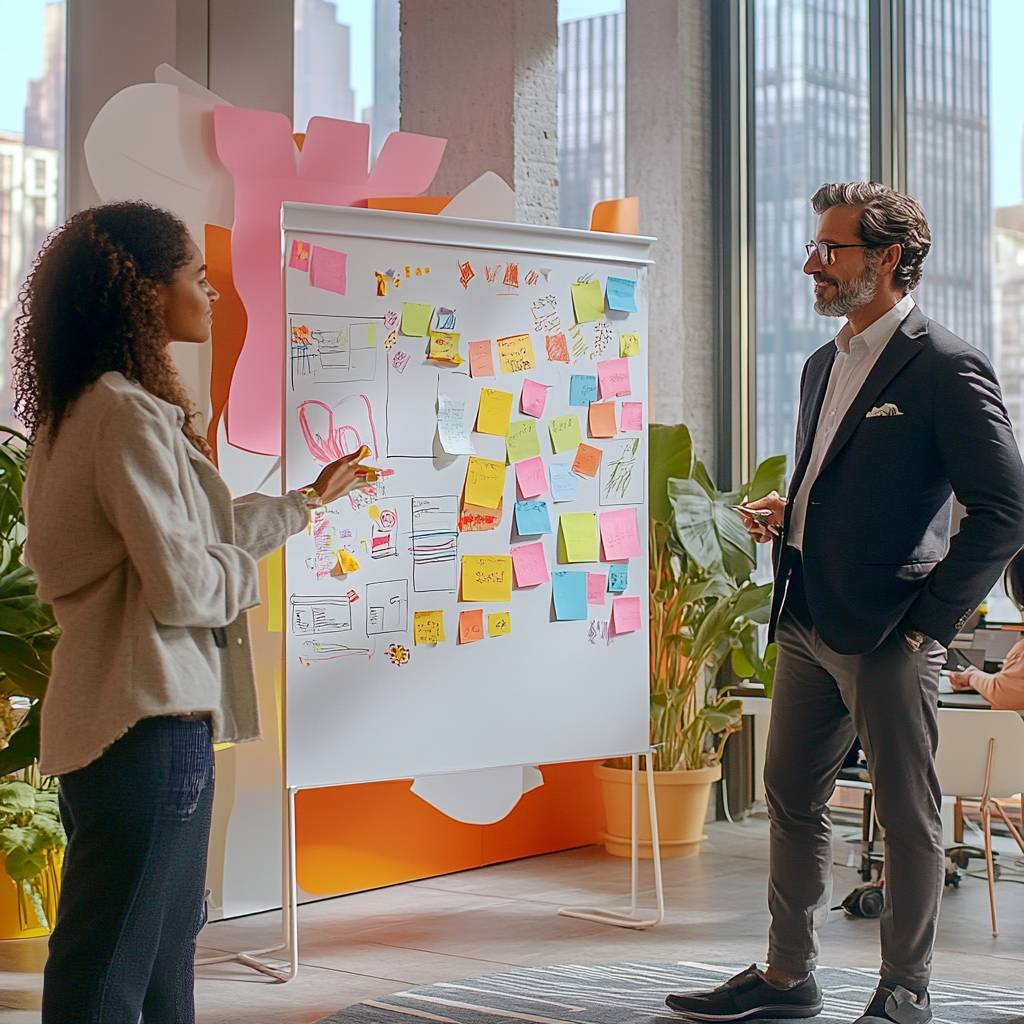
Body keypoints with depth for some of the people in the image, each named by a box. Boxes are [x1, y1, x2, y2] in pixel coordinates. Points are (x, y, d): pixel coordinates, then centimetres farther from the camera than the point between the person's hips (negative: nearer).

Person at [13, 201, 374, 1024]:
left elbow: (188, 528, 22)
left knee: (166, 945, 19)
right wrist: (247, 567, -2)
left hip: (129, 716, 10)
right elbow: (183, 584, -23)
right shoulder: (129, 414, -18)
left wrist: (309, 501, 31)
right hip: (149, 722, -10)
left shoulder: (86, 408, 14)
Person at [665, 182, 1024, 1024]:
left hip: (887, 635, -9)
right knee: (793, 800, 14)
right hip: (807, 623, 9)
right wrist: (786, 509, 5)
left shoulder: (946, 369, -11)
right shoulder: (824, 367, 16)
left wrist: (932, 618, -14)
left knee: (908, 816, 3)